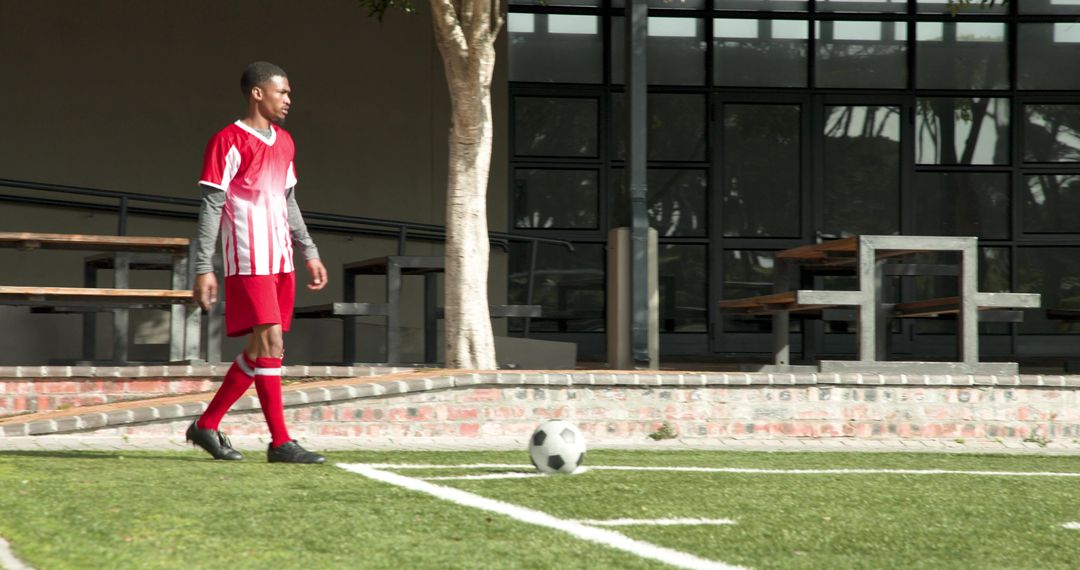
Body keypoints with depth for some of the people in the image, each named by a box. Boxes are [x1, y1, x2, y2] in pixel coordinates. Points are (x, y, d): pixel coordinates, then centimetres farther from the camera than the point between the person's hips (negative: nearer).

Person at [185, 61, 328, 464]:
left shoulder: (284, 142, 17)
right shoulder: (229, 142, -7)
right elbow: (211, 207, -10)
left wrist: (310, 253, 20)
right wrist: (204, 268, -15)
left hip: (281, 262, 8)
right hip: (249, 263, -8)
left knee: (260, 350, 9)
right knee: (271, 344, -12)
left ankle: (207, 425, 19)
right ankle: (280, 442, -10)